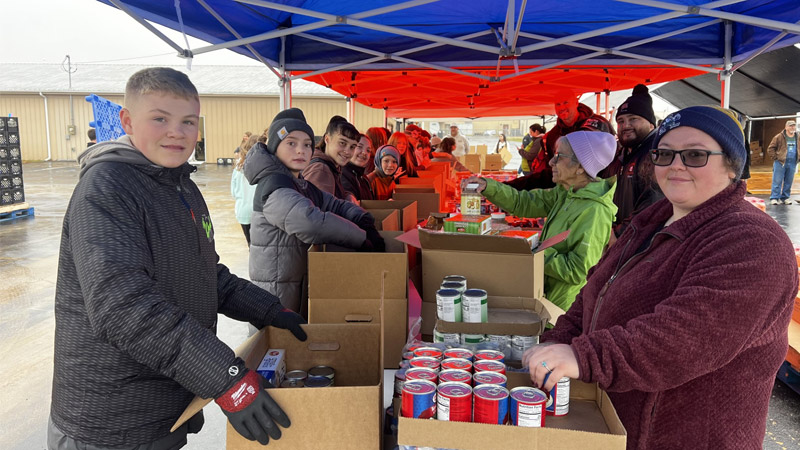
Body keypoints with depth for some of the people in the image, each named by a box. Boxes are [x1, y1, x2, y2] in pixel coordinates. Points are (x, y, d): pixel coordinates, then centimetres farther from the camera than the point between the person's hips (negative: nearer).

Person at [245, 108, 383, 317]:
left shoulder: (304, 186, 13)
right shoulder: (274, 188, -18)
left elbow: (338, 205, 16)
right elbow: (312, 223, -34)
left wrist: (364, 221, -7)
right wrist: (365, 239, -26)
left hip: (302, 289, 9)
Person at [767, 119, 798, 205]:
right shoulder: (779, 137, -4)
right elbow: (770, 149, -4)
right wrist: (775, 157, -11)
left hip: (792, 163, 5)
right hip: (780, 162, -4)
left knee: (788, 182, 9)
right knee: (777, 181, -3)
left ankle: (785, 197, 17)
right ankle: (774, 198, 0)